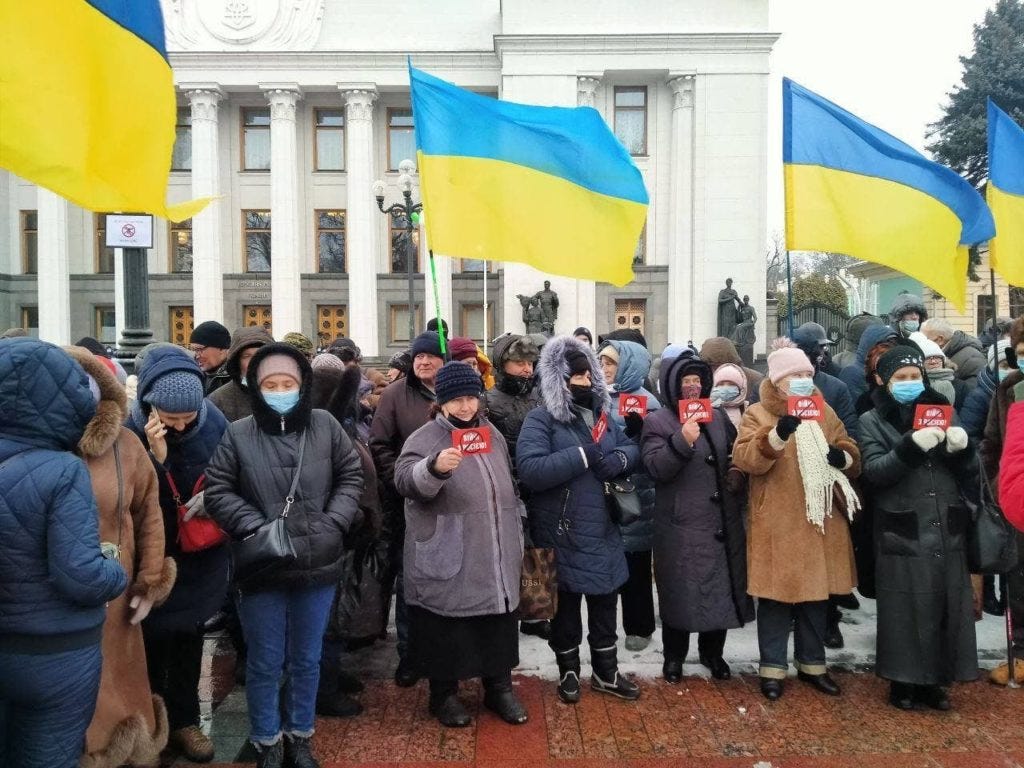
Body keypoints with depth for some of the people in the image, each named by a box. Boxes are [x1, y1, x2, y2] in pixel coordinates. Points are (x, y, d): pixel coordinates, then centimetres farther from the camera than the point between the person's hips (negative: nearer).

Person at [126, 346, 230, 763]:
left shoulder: (213, 421, -12)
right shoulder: (131, 431, -19)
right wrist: (156, 458, -33)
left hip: (200, 556, 3)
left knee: (189, 639, 19)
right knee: (152, 641, 11)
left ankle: (183, 721, 37)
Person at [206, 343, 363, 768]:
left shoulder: (326, 425, -3)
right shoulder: (238, 434, -7)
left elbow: (351, 475, 5)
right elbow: (218, 491, -4)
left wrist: (334, 521, -6)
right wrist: (256, 527, -14)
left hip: (318, 566, 2)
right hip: (262, 568, -2)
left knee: (307, 659, 18)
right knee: (265, 663, 13)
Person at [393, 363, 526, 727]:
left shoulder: (492, 434, 11)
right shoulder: (425, 437, -7)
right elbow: (405, 479, -25)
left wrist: (517, 538, 21)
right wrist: (434, 467, -45)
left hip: (496, 557, 5)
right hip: (447, 560, -5)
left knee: (498, 628, 16)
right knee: (447, 630, 6)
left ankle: (499, 687, 33)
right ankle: (444, 694, 26)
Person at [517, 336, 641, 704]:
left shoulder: (601, 414, 9)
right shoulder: (541, 419, -13)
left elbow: (632, 448, 10)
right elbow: (529, 469, -27)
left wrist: (618, 458, -14)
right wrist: (582, 455, -26)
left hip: (602, 529, 6)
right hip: (562, 532, -6)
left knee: (605, 602, 16)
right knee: (566, 606, 11)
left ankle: (606, 672, 34)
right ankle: (568, 671, 31)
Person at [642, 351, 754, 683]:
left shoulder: (718, 417, 11)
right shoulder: (657, 422, -5)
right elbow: (656, 467, -18)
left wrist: (736, 472, 4)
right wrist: (682, 441, -30)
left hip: (722, 522, 5)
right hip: (681, 525, -5)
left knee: (721, 588, 13)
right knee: (680, 590, 4)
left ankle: (712, 651, 33)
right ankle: (674, 655, 23)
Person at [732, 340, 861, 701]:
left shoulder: (825, 413, 11)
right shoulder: (757, 414, -3)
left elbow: (854, 460, 13)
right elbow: (743, 458, -18)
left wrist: (843, 456, -11)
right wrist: (776, 435, -33)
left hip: (820, 520, 5)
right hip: (777, 523, -5)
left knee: (817, 595, 15)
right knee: (776, 596, 3)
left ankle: (812, 663, 31)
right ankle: (772, 667, 16)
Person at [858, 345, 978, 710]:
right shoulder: (872, 421, 2)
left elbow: (969, 478, 11)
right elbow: (873, 472, -12)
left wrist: (962, 449, -10)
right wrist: (912, 446, -25)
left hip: (947, 534, 4)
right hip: (902, 536, -4)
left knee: (946, 608, 8)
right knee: (906, 611, 1)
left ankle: (934, 680, 23)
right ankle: (903, 680, 17)